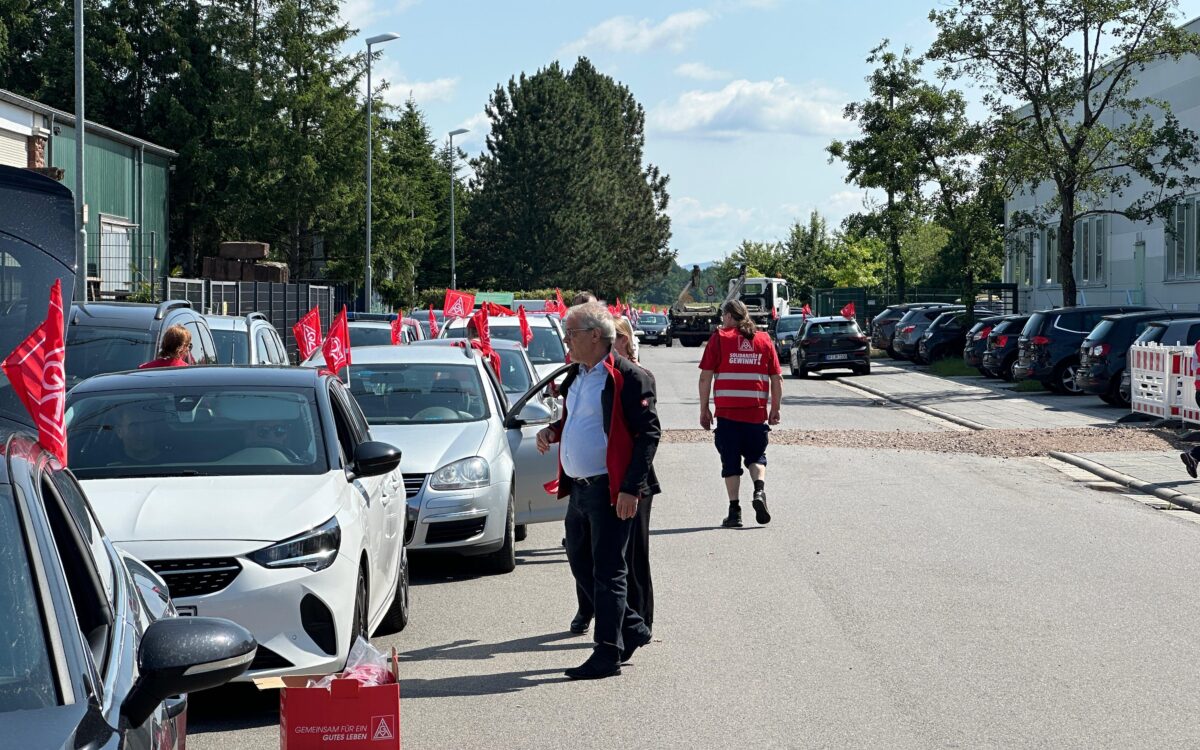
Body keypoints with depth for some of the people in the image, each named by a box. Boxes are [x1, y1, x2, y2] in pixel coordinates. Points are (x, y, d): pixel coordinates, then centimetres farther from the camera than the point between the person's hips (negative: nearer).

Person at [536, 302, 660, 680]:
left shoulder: (627, 377, -13)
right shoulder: (575, 376, 15)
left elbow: (649, 432, -15)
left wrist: (631, 489, -20)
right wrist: (553, 432, 7)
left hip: (610, 491, -9)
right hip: (578, 489, 9)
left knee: (607, 572, -3)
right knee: (581, 567, 15)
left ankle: (608, 655, 4)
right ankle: (631, 628, 30)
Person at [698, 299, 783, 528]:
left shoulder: (719, 338, 0)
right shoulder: (764, 339, 8)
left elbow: (705, 376, -4)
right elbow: (777, 378, 6)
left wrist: (704, 409, 1)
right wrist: (775, 409, 13)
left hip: (727, 412, -2)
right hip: (757, 412, 2)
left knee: (730, 462, 5)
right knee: (756, 456, 16)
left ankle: (734, 511, 2)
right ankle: (760, 490, -10)